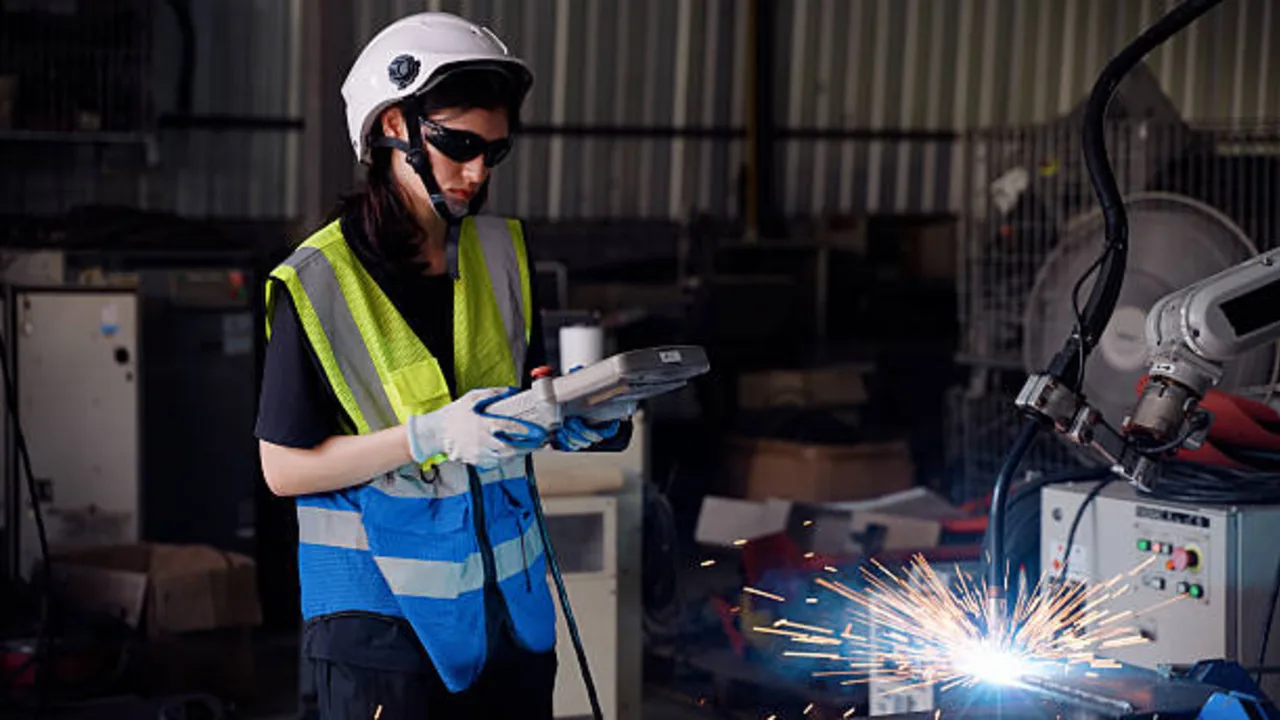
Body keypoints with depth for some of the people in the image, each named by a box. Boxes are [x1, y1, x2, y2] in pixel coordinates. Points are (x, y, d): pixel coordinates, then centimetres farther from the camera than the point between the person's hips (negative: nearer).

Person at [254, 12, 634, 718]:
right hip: (380, 608, -5)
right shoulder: (317, 282, -12)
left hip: (508, 599, 5)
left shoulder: (502, 251, 6)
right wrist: (432, 436, -22)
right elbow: (284, 468, -11)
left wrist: (579, 419, -7)